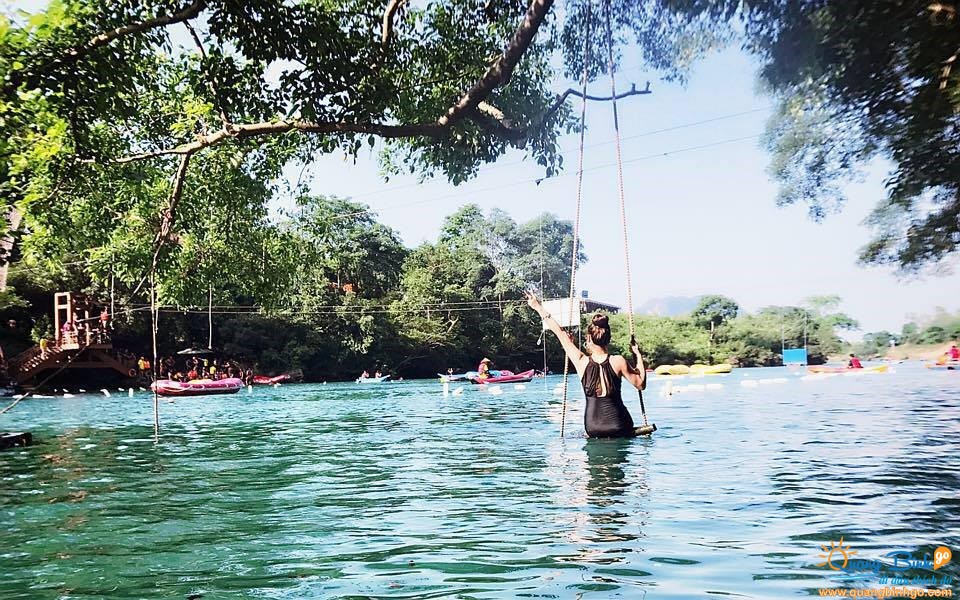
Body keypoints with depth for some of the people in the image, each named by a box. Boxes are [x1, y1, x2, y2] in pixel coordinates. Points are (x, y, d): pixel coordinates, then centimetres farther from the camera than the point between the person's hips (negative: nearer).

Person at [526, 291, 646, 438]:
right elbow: (640, 384, 2)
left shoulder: (582, 362, -8)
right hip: (619, 427, -2)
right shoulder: (618, 361, -11)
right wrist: (638, 355, 8)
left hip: (592, 428, 2)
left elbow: (561, 334, 2)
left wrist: (539, 308, 12)